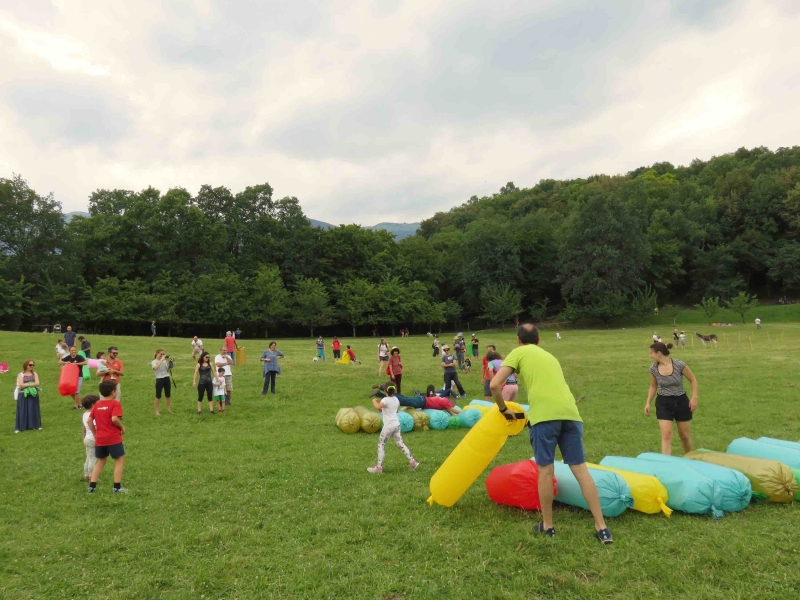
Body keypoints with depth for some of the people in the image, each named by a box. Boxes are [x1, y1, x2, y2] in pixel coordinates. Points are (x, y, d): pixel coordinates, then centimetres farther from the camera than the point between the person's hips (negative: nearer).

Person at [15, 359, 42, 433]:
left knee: (34, 410, 6)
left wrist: (26, 384, -12)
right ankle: (19, 427, 0)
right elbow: (21, 385, -13)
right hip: (23, 395, -2)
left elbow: (37, 383, -4)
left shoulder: (34, 374, 9)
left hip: (33, 395, 2)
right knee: (23, 411, -3)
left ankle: (36, 425, 12)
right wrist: (32, 384, -8)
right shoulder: (21, 375, 0)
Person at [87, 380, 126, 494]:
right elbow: (114, 419, -24)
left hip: (99, 439, 6)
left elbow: (89, 420, 8)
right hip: (113, 438, -6)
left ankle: (92, 486, 18)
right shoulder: (115, 403, -11)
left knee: (100, 461, 21)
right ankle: (117, 487, 2)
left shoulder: (97, 404, 9)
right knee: (120, 460, 4)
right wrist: (122, 427, -8)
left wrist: (95, 433, 17)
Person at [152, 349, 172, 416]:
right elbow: (156, 367, -28)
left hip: (167, 378, 5)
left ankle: (168, 408, 26)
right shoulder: (154, 362, -5)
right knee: (158, 396, 0)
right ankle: (157, 411, 9)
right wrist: (161, 360, -27)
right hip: (159, 379, -5)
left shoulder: (164, 360, 8)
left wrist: (169, 362, -4)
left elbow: (167, 370, 7)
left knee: (168, 395, 12)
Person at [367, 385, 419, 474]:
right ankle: (412, 462, 16)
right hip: (396, 424, 7)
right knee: (400, 444, 16)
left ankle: (379, 467, 2)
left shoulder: (386, 400, -16)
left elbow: (378, 407, -34)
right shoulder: (396, 399, 7)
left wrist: (374, 401, -14)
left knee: (381, 445, 3)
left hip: (388, 426, -7)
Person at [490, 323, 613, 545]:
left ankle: (547, 526, 19)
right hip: (570, 412, 5)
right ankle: (602, 528, 12)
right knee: (580, 470, 10)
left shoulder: (518, 353, 13)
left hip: (545, 414, -5)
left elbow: (495, 385, 3)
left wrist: (503, 409, 17)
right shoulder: (549, 356, 31)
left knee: (545, 470, 6)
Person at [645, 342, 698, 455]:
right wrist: (648, 403, 3)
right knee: (666, 435, -9)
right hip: (663, 403, 1)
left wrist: (694, 397, -10)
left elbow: (693, 380, -2)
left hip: (681, 401, -1)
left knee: (685, 435, 14)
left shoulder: (680, 365, -17)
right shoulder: (653, 368, -8)